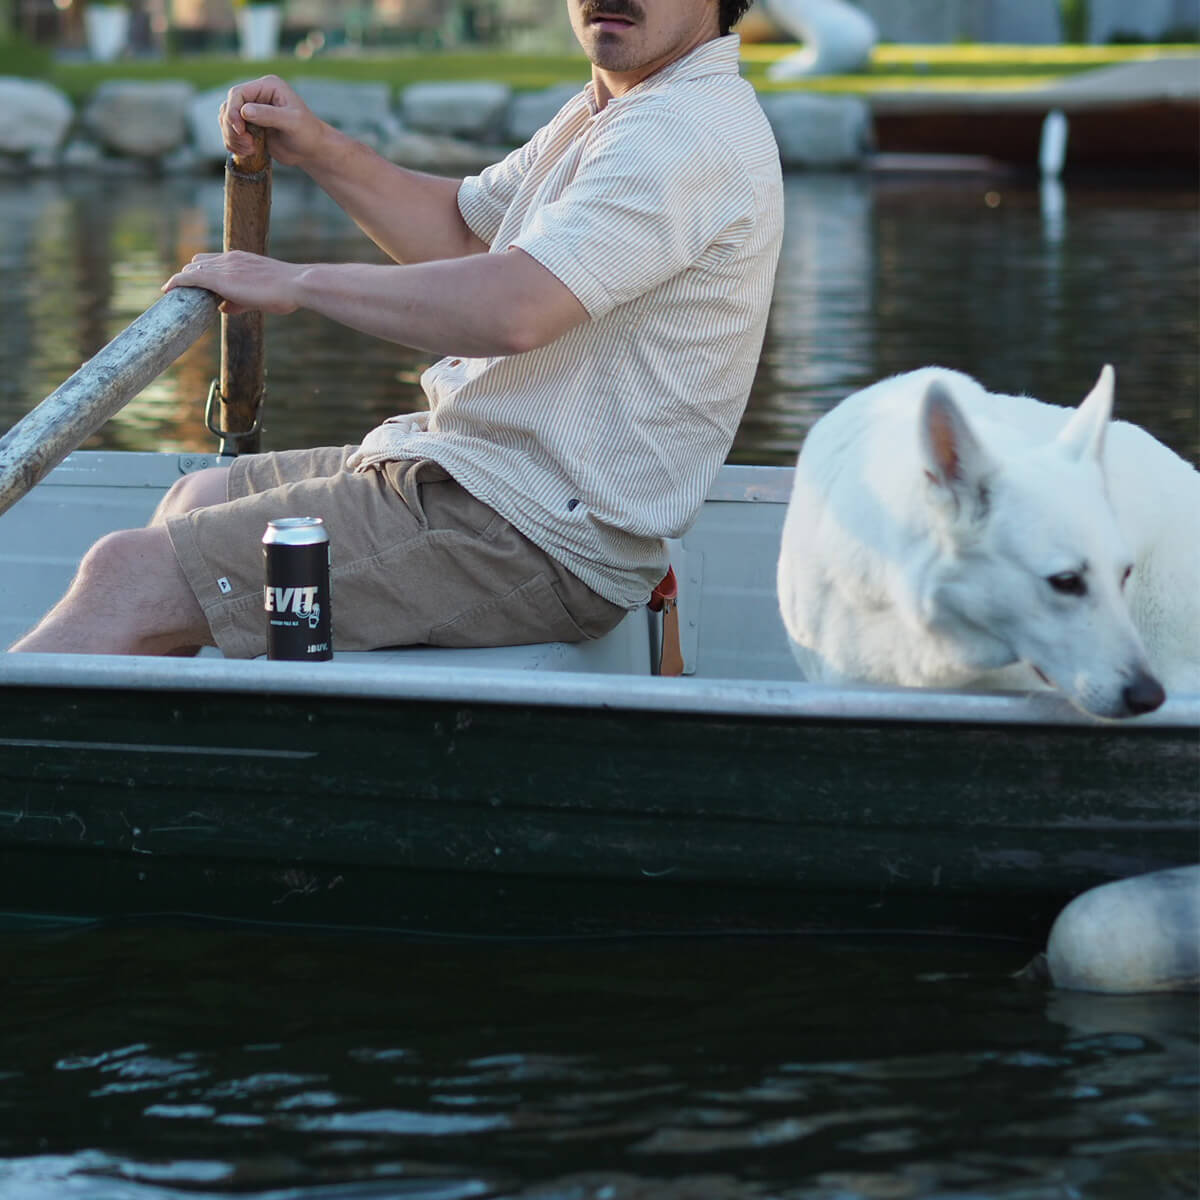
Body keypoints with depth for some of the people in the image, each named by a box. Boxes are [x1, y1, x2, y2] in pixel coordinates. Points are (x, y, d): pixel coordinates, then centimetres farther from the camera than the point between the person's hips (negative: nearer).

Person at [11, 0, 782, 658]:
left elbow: (513, 309, -32)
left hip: (543, 547, -11)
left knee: (132, 577, -15)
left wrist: (296, 282, -21)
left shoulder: (690, 131, -21)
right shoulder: (612, 106, 14)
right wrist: (320, 151, 9)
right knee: (196, 502, 23)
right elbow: (463, 231, 26)